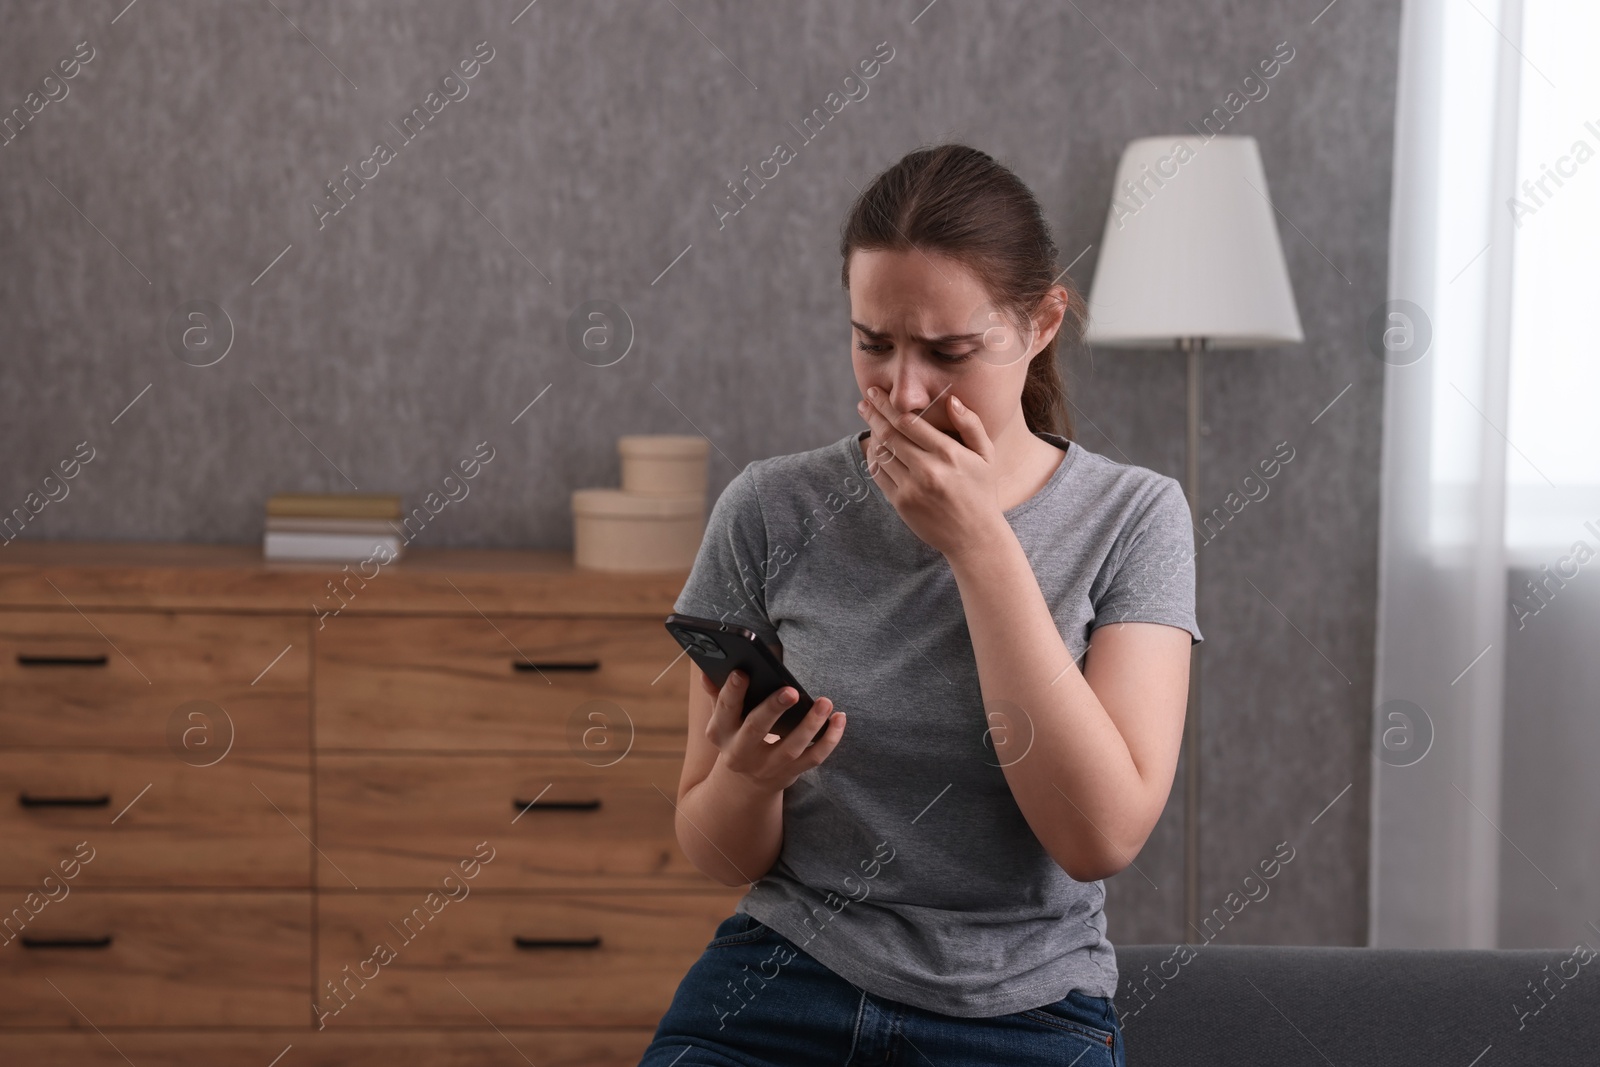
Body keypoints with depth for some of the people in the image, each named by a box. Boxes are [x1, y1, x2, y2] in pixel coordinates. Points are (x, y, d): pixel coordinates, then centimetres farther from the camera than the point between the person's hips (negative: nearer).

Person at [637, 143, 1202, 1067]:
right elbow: (720, 858, 7)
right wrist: (747, 774, -17)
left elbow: (1102, 837, -14)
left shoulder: (1132, 519, -1)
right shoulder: (771, 510, 1)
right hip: (779, 989, 1)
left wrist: (978, 540, -14)